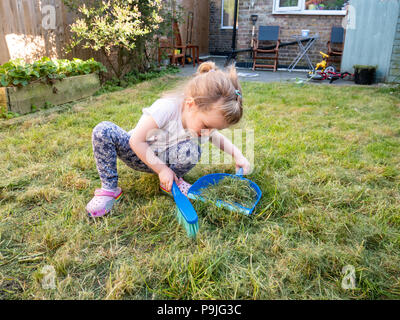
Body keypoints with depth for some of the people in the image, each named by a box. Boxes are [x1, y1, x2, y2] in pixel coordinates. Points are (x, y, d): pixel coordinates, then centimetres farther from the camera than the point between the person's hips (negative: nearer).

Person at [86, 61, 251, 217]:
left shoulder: (205, 118, -17)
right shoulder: (166, 108, -34)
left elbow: (218, 138, 8)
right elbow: (136, 141, -27)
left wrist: (237, 154, -11)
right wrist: (161, 169, -25)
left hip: (163, 160, 3)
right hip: (139, 153, -2)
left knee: (191, 149, -30)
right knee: (103, 130, -29)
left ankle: (172, 181, 0)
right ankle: (109, 188, -16)